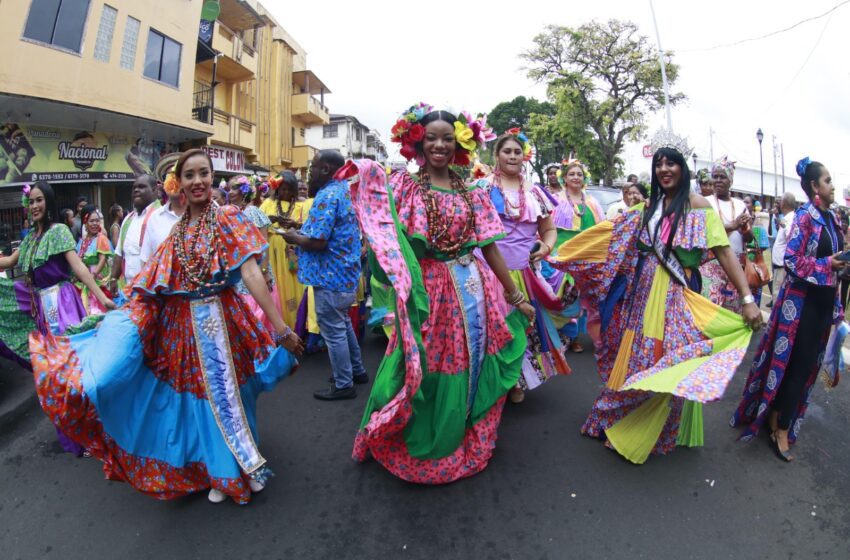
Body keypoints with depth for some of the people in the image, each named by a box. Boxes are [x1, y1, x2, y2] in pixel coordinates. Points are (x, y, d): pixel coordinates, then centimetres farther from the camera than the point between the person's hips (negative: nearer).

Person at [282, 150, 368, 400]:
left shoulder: (327, 196, -21)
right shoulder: (345, 189, 12)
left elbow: (318, 241, -27)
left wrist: (294, 237, -9)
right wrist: (302, 229, 11)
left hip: (331, 276, -10)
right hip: (345, 271, 10)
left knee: (333, 330, 2)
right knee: (343, 323, 22)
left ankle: (343, 384, 14)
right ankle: (357, 370, 34)